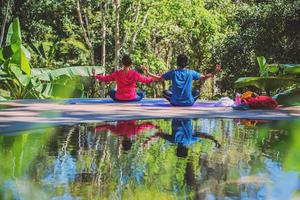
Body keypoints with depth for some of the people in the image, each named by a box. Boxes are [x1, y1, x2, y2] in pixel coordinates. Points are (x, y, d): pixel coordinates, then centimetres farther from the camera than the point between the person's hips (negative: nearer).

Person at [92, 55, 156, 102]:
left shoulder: (117, 74, -7)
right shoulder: (134, 74, -10)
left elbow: (106, 78, 4)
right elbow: (146, 80, 1)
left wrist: (95, 75, 17)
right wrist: (155, 78, 17)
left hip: (119, 99, 1)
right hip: (132, 98, -1)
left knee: (111, 92, 32)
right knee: (142, 93, 28)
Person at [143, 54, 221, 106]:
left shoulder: (173, 73, -4)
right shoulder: (191, 73, -5)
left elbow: (159, 78, 4)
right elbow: (204, 77, 4)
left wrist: (148, 72, 14)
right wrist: (215, 72, 13)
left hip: (175, 102, 0)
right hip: (189, 102, 0)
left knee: (165, 92, 27)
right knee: (197, 92, 29)